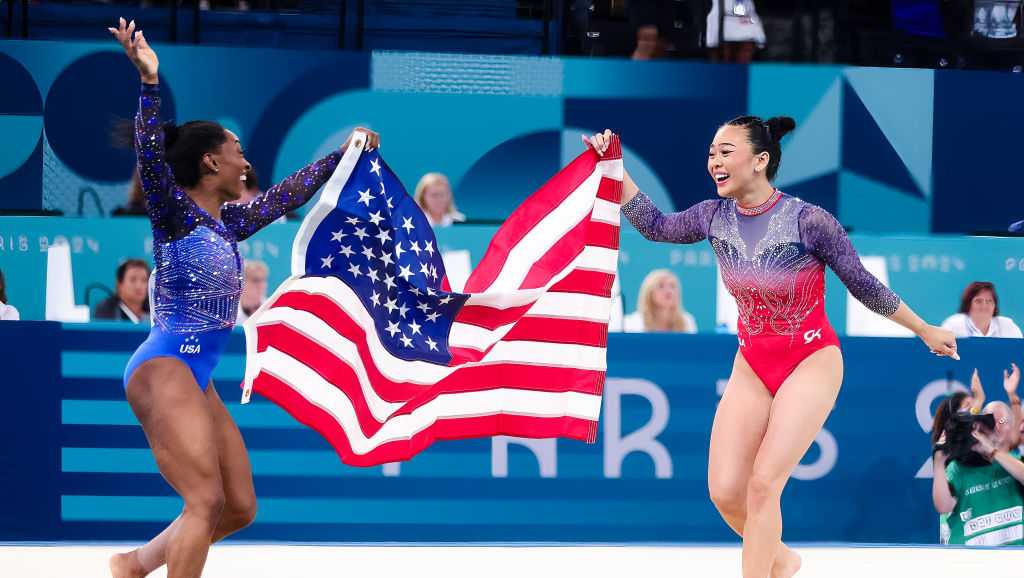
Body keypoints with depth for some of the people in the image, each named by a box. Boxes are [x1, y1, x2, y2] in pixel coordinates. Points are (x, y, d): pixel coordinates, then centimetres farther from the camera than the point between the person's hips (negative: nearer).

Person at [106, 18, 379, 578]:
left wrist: (344, 153, 39)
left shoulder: (228, 222, 16)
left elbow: (290, 193, 30)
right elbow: (150, 157, -24)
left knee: (240, 507, 8)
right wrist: (148, 80, -37)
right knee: (207, 500, -18)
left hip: (197, 379, 9)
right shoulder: (174, 212, -6)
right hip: (163, 368, -9)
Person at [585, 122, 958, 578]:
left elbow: (863, 285, -8)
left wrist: (924, 330, 1)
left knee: (762, 484, -16)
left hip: (811, 364, -5)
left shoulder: (808, 221, -20)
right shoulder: (715, 217, -5)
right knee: (724, 492, -3)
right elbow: (656, 227, 13)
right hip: (752, 367, 5)